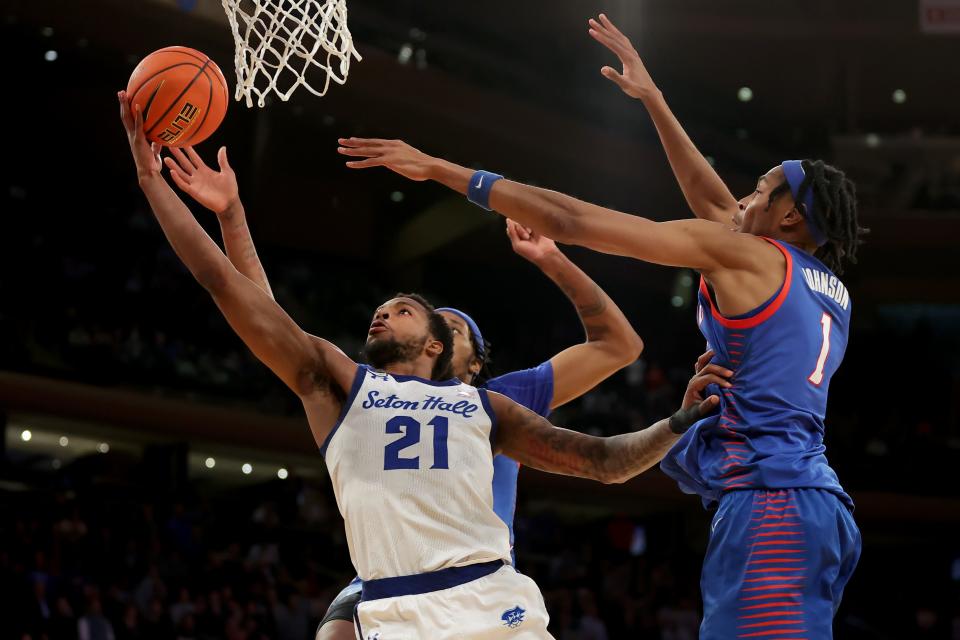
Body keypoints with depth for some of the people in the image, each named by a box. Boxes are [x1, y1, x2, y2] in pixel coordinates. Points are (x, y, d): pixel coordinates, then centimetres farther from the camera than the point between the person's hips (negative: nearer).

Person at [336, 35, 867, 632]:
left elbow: (570, 221, -1)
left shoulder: (746, 254, 0)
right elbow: (714, 203, 36)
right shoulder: (834, 292, 23)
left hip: (767, 501, -9)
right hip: (822, 507, 9)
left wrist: (441, 169, 4)